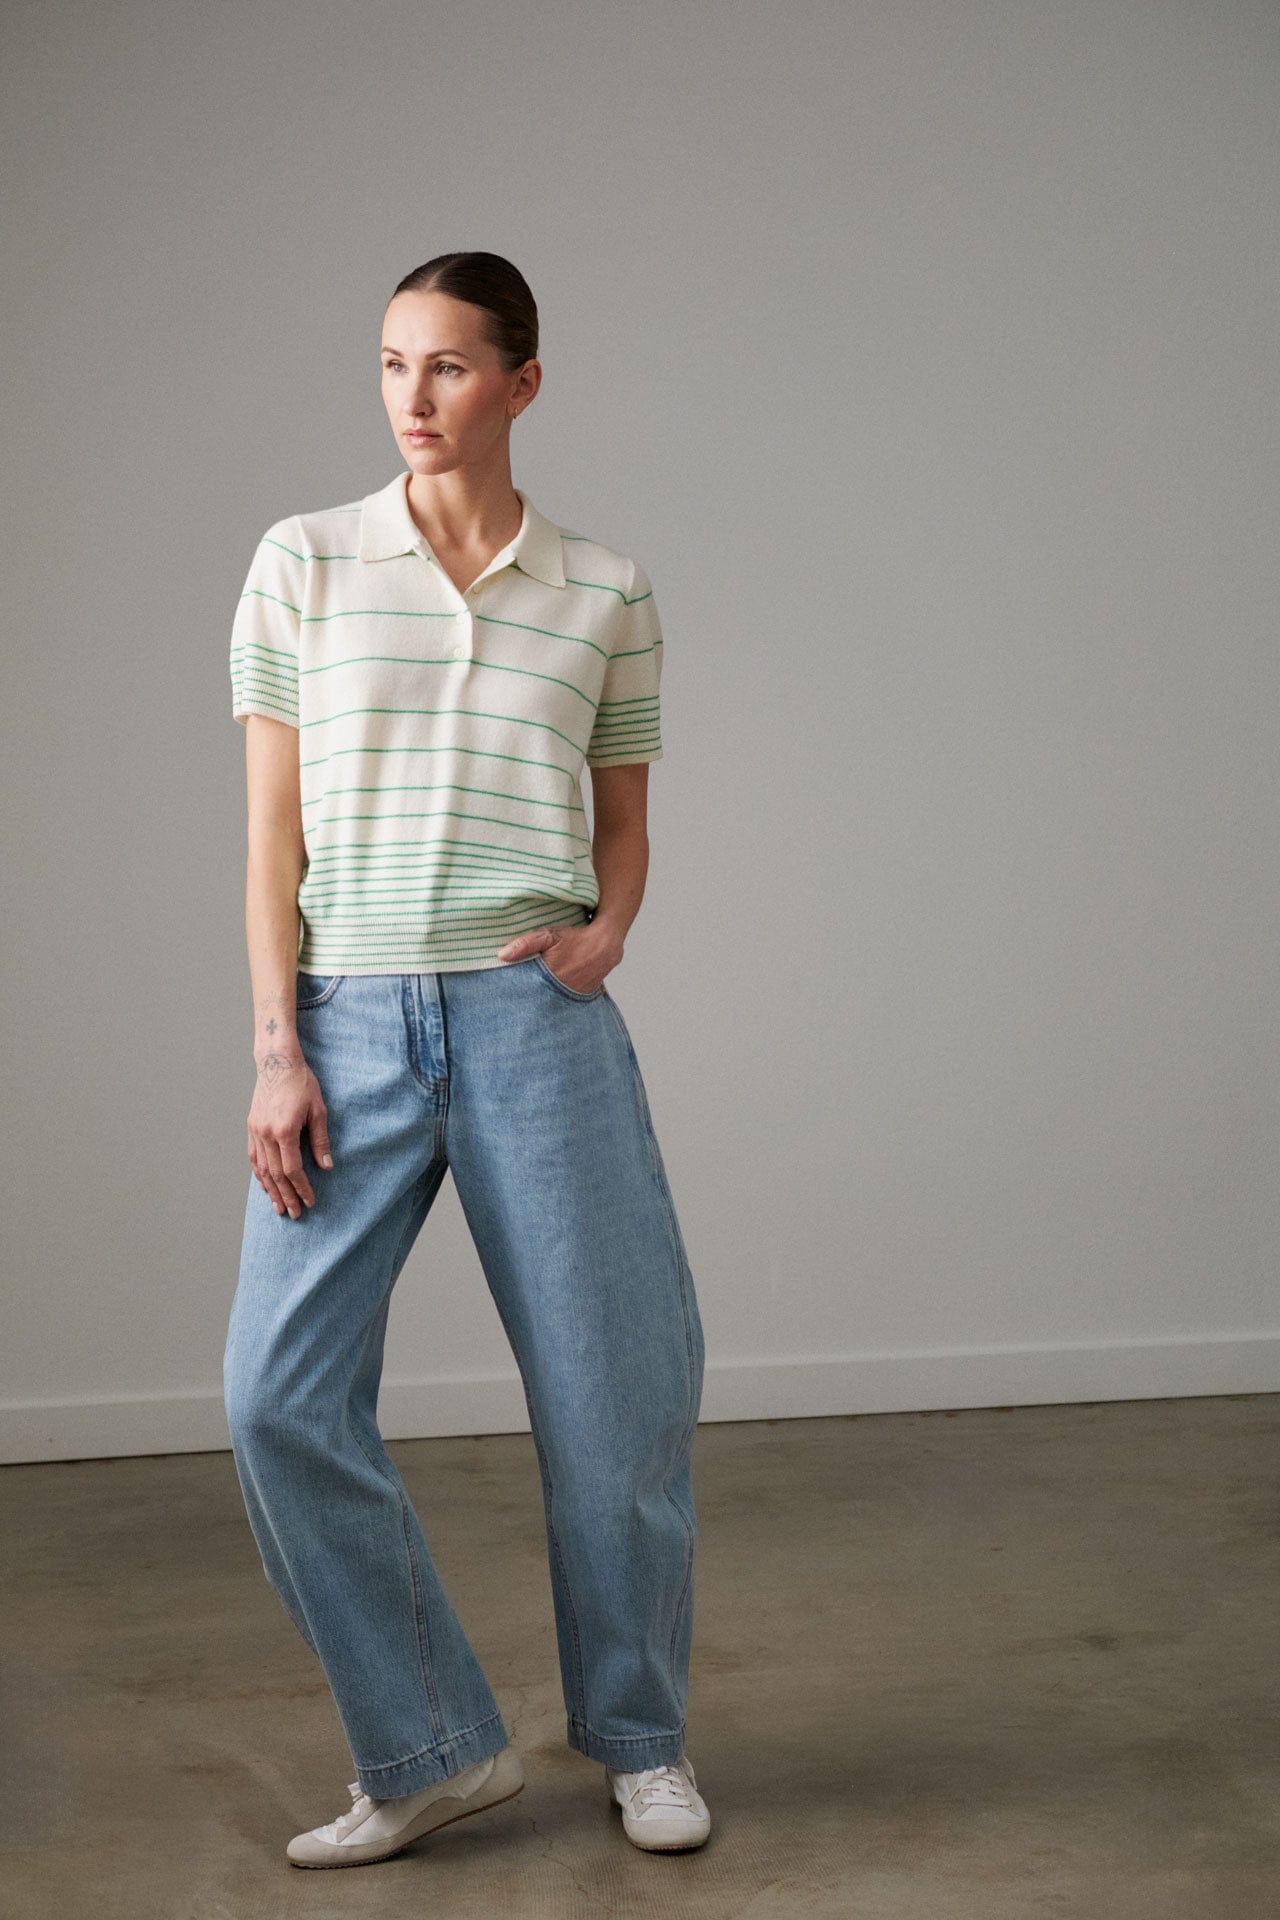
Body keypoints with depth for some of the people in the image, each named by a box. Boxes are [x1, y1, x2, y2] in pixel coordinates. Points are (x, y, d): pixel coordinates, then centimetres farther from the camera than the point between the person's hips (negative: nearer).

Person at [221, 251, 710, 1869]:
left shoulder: (604, 592, 8)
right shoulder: (303, 563, 6)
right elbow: (275, 824, 4)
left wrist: (609, 924, -6)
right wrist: (277, 1047, -4)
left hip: (537, 1018, 0)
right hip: (350, 1017, 0)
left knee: (620, 1386, 2)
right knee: (280, 1393, -6)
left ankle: (637, 1736, 25)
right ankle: (430, 1750, 12)